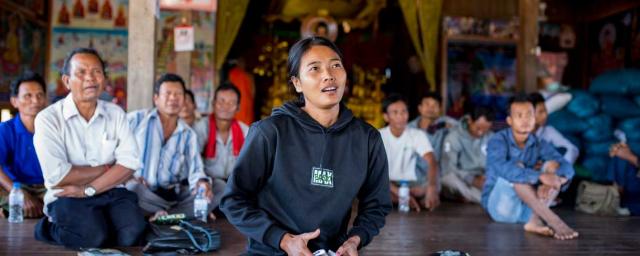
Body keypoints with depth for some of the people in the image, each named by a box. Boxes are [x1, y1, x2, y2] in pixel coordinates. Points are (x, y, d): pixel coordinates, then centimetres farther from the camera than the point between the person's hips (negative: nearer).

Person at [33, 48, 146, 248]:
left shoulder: (115, 113, 7)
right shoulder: (48, 118, -6)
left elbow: (130, 162, -4)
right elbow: (57, 177, -15)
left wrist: (88, 189, -15)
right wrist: (106, 168, -5)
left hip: (111, 192, 2)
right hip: (67, 197, -2)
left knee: (132, 233, -26)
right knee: (93, 237, -29)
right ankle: (51, 229, 1)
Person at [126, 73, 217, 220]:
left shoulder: (189, 134, 10)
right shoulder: (135, 120, 2)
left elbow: (195, 169, -1)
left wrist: (201, 182, -25)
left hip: (176, 195, 4)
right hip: (144, 195, -3)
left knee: (219, 189, -13)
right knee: (132, 189, -36)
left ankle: (165, 216, -21)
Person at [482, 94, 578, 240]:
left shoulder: (539, 144, 1)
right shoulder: (498, 141, -12)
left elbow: (568, 168, -13)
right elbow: (503, 168, -33)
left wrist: (554, 181, -37)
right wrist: (541, 176, -41)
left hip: (528, 206, 4)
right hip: (499, 203, -4)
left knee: (553, 165, -14)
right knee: (516, 169, -29)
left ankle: (534, 220, -32)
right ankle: (553, 221, -38)